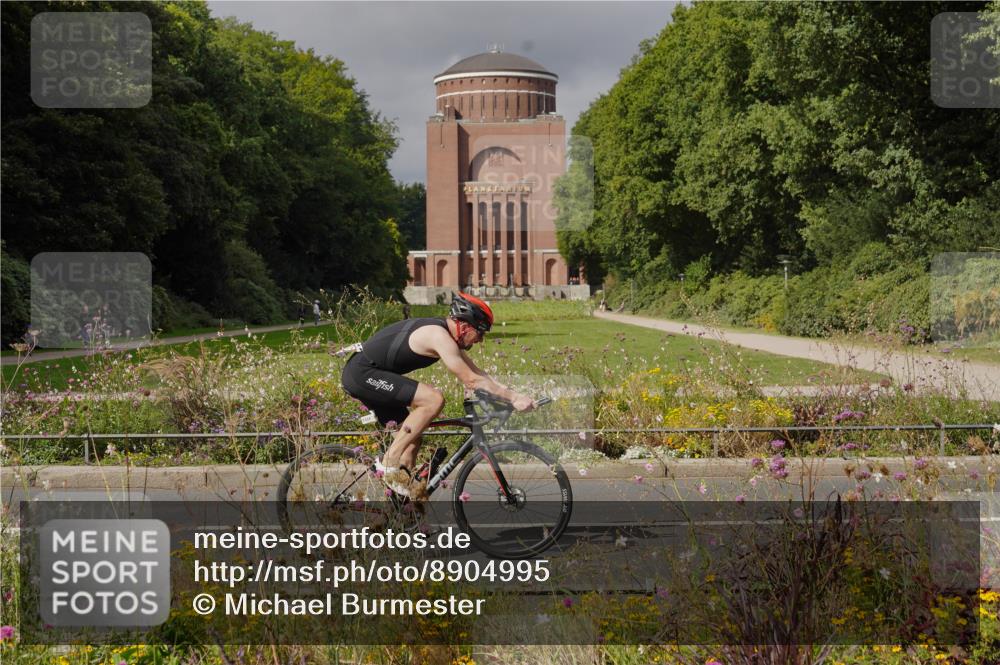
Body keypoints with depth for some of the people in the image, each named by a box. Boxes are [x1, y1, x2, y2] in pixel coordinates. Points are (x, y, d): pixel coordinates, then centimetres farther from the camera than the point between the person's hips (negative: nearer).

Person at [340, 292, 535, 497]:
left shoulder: (446, 334, 10)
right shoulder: (440, 336, -20)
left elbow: (477, 373, 15)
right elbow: (471, 381, -20)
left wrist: (514, 394, 7)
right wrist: (513, 397, -15)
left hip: (360, 374, 11)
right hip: (362, 373, -11)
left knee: (411, 438, 12)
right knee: (434, 399, -22)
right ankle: (390, 461, -16)